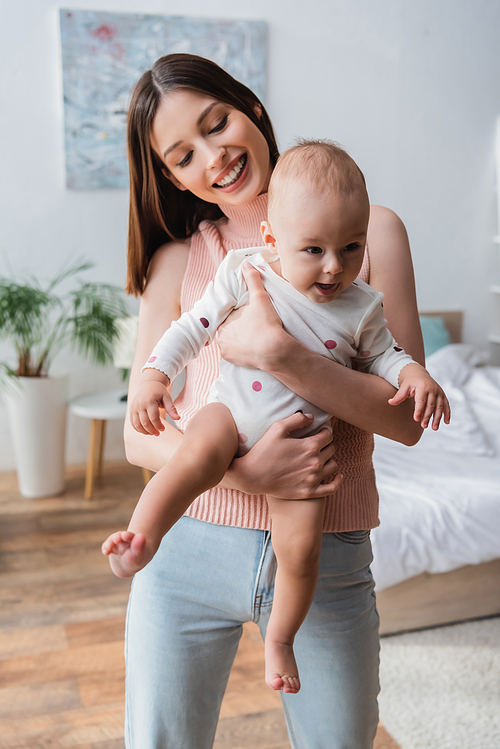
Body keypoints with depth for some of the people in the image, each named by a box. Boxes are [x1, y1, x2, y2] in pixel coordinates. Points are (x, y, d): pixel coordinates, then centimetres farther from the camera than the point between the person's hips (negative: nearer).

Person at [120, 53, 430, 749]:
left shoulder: (371, 229, -1)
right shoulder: (177, 259, 2)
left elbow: (407, 417, -7)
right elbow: (140, 435, -2)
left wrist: (277, 351, -20)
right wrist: (249, 471, -21)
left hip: (327, 559, 0)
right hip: (188, 553, 1)